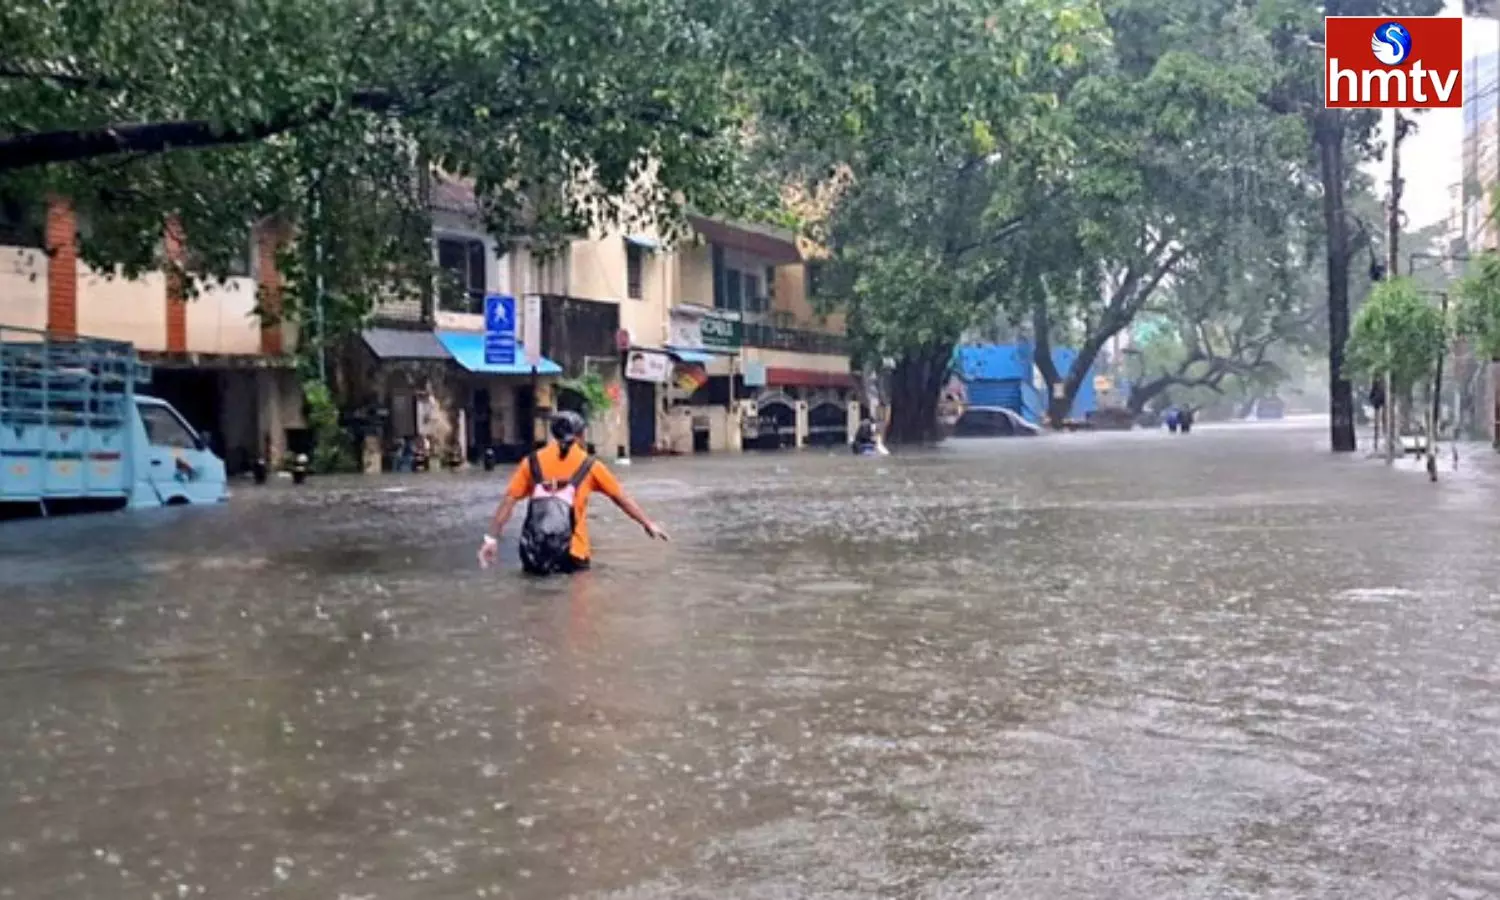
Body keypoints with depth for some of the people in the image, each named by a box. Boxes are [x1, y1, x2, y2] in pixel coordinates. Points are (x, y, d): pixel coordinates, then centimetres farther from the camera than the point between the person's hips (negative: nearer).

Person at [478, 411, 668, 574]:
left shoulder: (532, 461, 6)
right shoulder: (589, 465, 4)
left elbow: (508, 501, 1)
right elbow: (621, 498, 9)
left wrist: (491, 538, 2)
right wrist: (648, 524, 19)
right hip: (572, 553, -1)